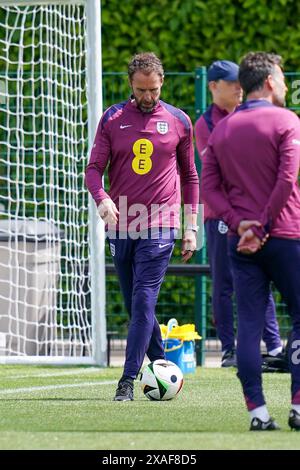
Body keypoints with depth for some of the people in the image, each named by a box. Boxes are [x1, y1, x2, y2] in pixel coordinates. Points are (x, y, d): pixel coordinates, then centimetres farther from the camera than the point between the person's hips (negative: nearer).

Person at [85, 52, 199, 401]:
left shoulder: (178, 121, 4)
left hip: (159, 227, -3)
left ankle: (128, 381, -14)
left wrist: (191, 228, 8)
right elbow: (94, 168, 3)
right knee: (136, 306, 8)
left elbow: (190, 177, 12)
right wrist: (102, 199, -19)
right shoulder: (112, 119, 5)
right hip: (121, 225, 3)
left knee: (143, 303, -12)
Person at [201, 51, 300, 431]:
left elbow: (209, 186, 5)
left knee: (248, 324, 3)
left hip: (240, 240, 4)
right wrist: (264, 227, -11)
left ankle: (257, 411, -2)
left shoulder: (222, 129, 12)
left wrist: (239, 222, -4)